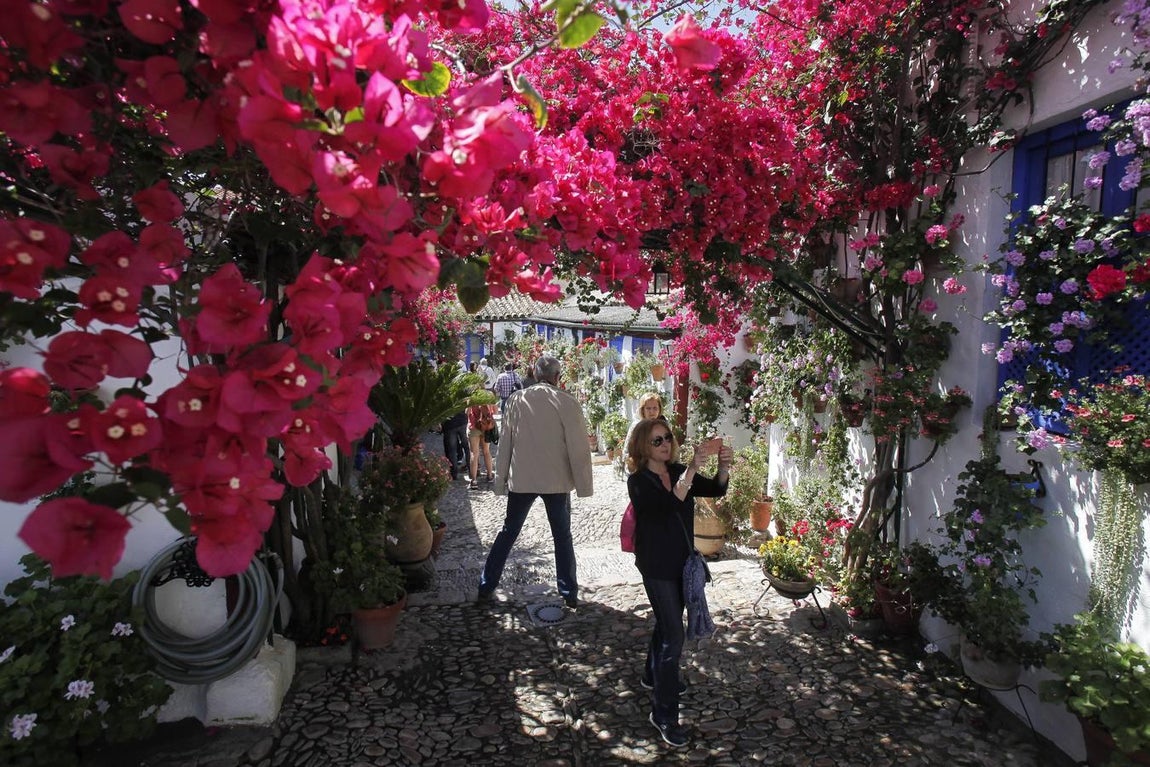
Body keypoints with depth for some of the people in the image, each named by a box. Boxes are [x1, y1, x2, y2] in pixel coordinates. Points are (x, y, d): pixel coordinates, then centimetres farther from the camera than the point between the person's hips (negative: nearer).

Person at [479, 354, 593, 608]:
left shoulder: (516, 399, -3)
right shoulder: (566, 402, -10)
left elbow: (505, 443, 0)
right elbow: (579, 448, -10)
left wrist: (500, 479, 8)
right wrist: (584, 485, -3)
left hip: (521, 480, 2)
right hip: (557, 481, -2)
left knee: (508, 532, 16)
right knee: (562, 536, 12)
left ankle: (486, 586, 22)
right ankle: (569, 594, 18)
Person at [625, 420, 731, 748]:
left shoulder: (679, 471, 1)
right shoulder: (638, 481, -18)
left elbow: (716, 490, -7)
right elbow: (669, 504, -36)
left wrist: (723, 466, -27)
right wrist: (692, 467, -45)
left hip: (682, 561, 7)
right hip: (657, 566, -7)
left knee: (667, 621, 23)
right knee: (673, 634, -8)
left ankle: (654, 676, 46)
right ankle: (664, 714, 4)